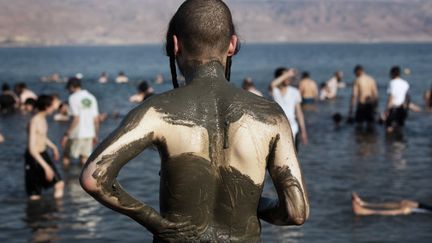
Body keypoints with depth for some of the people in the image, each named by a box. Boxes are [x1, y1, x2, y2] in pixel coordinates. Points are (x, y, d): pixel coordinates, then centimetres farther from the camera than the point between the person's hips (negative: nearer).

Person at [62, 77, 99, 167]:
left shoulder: (73, 97, -9)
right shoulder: (91, 97, 9)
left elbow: (76, 119, -18)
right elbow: (96, 119, 9)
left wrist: (67, 134, -15)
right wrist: (95, 135, 19)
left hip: (77, 134, -6)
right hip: (89, 133, 6)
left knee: (66, 157, 9)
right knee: (84, 159, 13)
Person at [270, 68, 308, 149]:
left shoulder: (294, 92, 4)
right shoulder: (275, 90, -2)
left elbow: (299, 112, 8)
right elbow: (273, 84, -28)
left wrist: (303, 131, 6)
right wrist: (287, 74, -25)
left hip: (292, 130, 2)